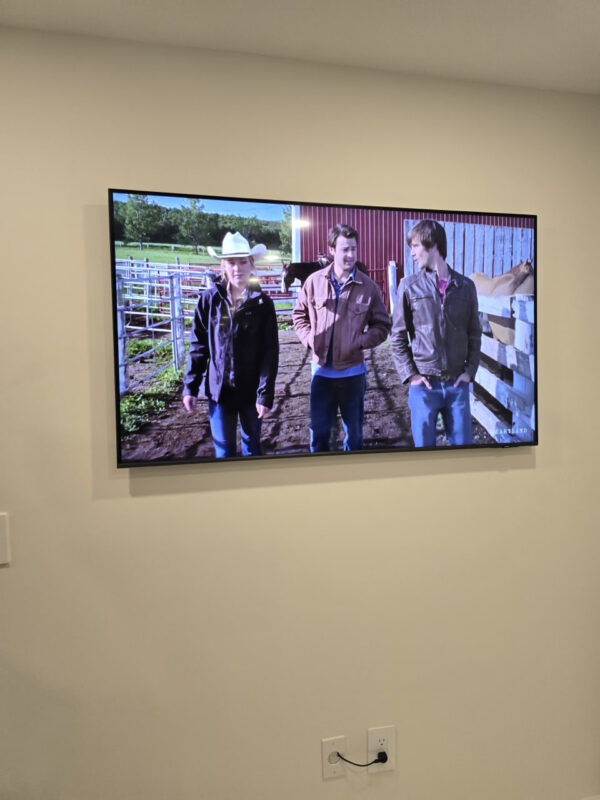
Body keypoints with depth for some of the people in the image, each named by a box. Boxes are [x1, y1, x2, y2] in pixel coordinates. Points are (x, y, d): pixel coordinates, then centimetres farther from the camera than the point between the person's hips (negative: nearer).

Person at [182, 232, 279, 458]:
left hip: (251, 390, 0)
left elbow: (270, 352, -7)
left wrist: (265, 394, -12)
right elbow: (198, 346, 1)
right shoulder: (209, 299, -4)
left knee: (252, 444, 15)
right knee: (224, 449, 10)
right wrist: (190, 387, -2)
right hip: (219, 389, 1)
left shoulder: (263, 303, -6)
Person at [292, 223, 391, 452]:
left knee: (354, 433, 14)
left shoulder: (368, 287, -5)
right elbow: (299, 314, 11)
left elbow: (382, 325, 3)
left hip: (352, 372, 0)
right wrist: (309, 339, -4)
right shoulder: (314, 281, -3)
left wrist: (360, 342, -12)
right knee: (318, 433, 9)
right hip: (321, 371, 1)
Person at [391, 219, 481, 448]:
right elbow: (398, 336, 0)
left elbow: (474, 333, 9)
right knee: (424, 443, 8)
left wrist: (470, 370, 0)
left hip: (457, 384, 1)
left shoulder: (465, 286, 2)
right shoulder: (409, 286, -2)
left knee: (463, 442, 8)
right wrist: (410, 374, -6)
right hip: (424, 385, -1)